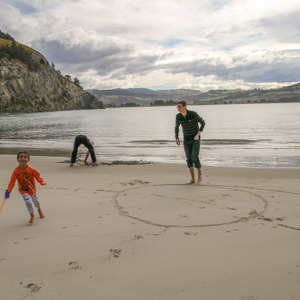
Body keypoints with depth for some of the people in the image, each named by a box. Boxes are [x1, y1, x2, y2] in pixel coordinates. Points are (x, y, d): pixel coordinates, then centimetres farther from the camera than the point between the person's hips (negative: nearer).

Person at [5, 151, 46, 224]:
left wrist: (42, 182, -21)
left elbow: (37, 176, -6)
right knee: (28, 202, -21)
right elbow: (12, 181, -18)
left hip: (32, 189, 2)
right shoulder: (16, 171, -19)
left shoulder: (31, 169, -16)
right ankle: (32, 216, 3)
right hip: (24, 190, -2)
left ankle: (40, 211, 53)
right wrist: (8, 190, -26)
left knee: (36, 201, 21)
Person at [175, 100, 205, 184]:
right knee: (189, 159, 1)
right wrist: (177, 138, -1)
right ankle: (192, 179, 10)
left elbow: (203, 123, -10)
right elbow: (177, 127, 10)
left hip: (195, 139, -4)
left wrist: (198, 135, -19)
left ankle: (200, 174, 12)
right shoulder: (178, 116, -7)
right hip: (186, 140, 4)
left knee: (194, 158, -14)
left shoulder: (193, 114, -21)